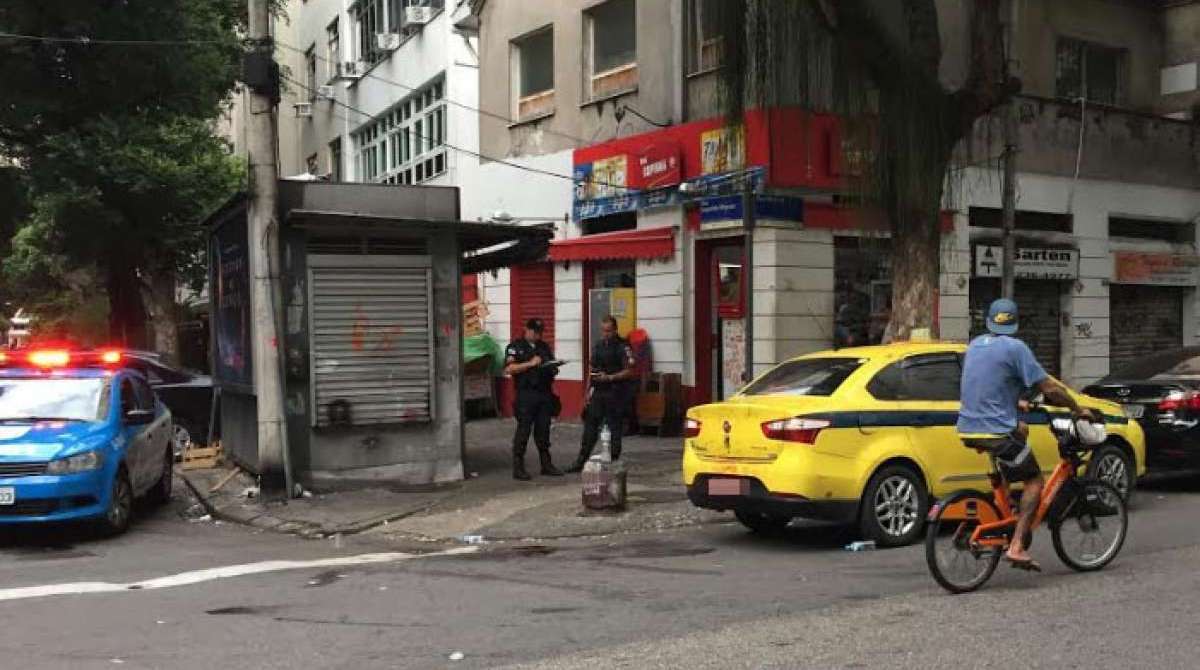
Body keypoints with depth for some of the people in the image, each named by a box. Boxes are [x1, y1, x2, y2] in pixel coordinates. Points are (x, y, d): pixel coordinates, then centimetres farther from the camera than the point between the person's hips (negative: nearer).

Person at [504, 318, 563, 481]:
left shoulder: (544, 347, 19)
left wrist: (554, 369, 2)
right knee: (523, 430, -6)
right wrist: (530, 364, -18)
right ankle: (518, 468, -2)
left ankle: (546, 465, 16)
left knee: (543, 430, 9)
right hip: (526, 395, -5)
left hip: (545, 394, 6)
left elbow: (552, 367, 26)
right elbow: (508, 369, -12)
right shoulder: (515, 347, 0)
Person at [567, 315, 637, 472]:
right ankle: (581, 461, 10)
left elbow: (629, 372, -12)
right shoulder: (597, 346, 14)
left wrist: (609, 377, -20)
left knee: (614, 430, 1)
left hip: (615, 394, -6)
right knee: (590, 426, 6)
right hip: (598, 393, 6)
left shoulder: (623, 347, -7)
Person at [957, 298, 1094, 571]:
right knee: (1034, 480, 8)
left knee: (1021, 429, 33)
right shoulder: (1014, 347, -9)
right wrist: (1078, 409, 6)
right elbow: (1049, 388, -9)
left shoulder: (975, 345, 14)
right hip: (996, 430, -7)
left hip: (968, 428, 7)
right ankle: (1016, 547, -7)